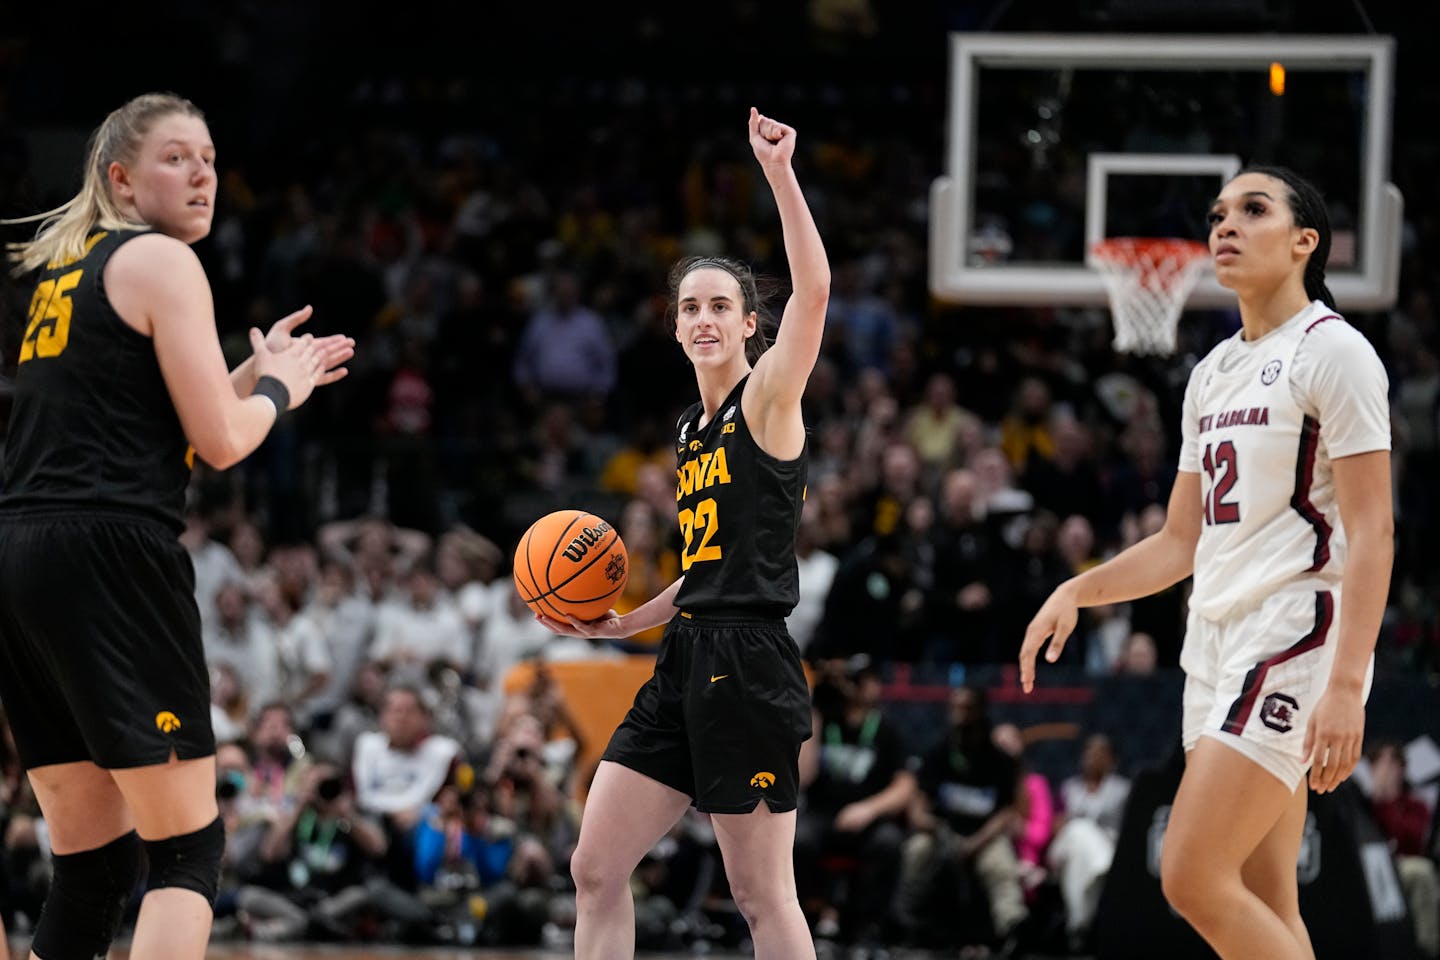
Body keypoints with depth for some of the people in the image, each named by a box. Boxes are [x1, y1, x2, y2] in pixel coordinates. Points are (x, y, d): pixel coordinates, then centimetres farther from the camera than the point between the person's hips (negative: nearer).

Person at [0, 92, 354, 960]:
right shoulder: (161, 262, -3)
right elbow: (221, 442, -8)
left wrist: (251, 376, 26)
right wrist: (278, 389, 12)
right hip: (109, 556, -8)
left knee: (94, 858, 11)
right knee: (189, 847, -5)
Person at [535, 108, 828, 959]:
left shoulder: (768, 398, -4)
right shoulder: (693, 430, 19)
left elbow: (814, 288, -21)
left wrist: (780, 173, -26)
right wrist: (622, 623, 17)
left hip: (747, 665, -8)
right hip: (686, 664, 8)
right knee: (596, 870, 5)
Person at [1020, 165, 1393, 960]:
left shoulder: (1333, 351, -8)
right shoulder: (1213, 373, 17)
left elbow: (1371, 532, -15)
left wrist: (1346, 683, -24)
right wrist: (1078, 591, 6)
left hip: (1295, 634, -9)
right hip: (1219, 642, 9)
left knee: (1194, 878, -17)